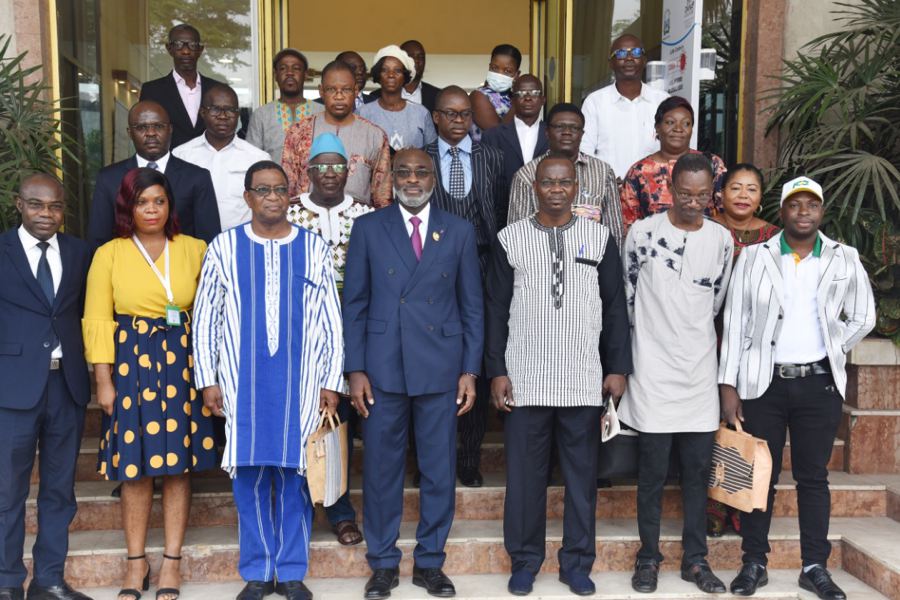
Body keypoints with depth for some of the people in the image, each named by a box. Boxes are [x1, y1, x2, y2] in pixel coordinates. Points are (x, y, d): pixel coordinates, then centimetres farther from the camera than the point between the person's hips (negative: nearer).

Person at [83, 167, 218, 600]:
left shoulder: (194, 249, 6)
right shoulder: (109, 254, 2)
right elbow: (97, 320, 0)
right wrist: (104, 380, -5)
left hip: (182, 361, 1)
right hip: (132, 362, -1)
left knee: (178, 463, 4)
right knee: (135, 465, 3)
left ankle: (172, 561, 16)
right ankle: (136, 563, 18)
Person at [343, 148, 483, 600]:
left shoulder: (459, 232, 7)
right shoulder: (368, 228, 5)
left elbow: (472, 306, 7)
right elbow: (354, 304, 3)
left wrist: (470, 371, 1)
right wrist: (355, 370, -4)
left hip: (440, 369, 1)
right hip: (382, 368, 0)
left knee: (439, 471, 8)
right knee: (381, 469, 7)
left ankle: (430, 562, 24)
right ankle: (382, 563, 23)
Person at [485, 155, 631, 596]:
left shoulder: (600, 239, 5)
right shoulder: (510, 239, 3)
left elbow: (615, 308, 6)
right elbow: (495, 309, 3)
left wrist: (618, 368, 1)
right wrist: (496, 371, -2)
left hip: (584, 380, 1)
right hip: (524, 380, 0)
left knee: (582, 474, 8)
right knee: (524, 473, 7)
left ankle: (577, 562, 23)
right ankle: (524, 560, 22)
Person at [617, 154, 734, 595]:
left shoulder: (721, 239, 5)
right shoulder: (642, 232, -5)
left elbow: (715, 302, 14)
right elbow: (629, 297, 2)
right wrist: (653, 341, 7)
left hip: (700, 373, 3)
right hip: (653, 373, -3)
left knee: (698, 470, 9)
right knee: (653, 472, 4)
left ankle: (695, 559, 22)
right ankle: (648, 557, 18)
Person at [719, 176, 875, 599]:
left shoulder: (845, 260, 5)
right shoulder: (753, 258, 1)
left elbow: (862, 319, 12)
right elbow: (734, 323, -2)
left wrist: (827, 352, 2)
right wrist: (728, 385, -6)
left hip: (819, 385, 1)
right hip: (762, 383, -1)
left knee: (813, 477, 9)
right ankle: (754, 563, 17)